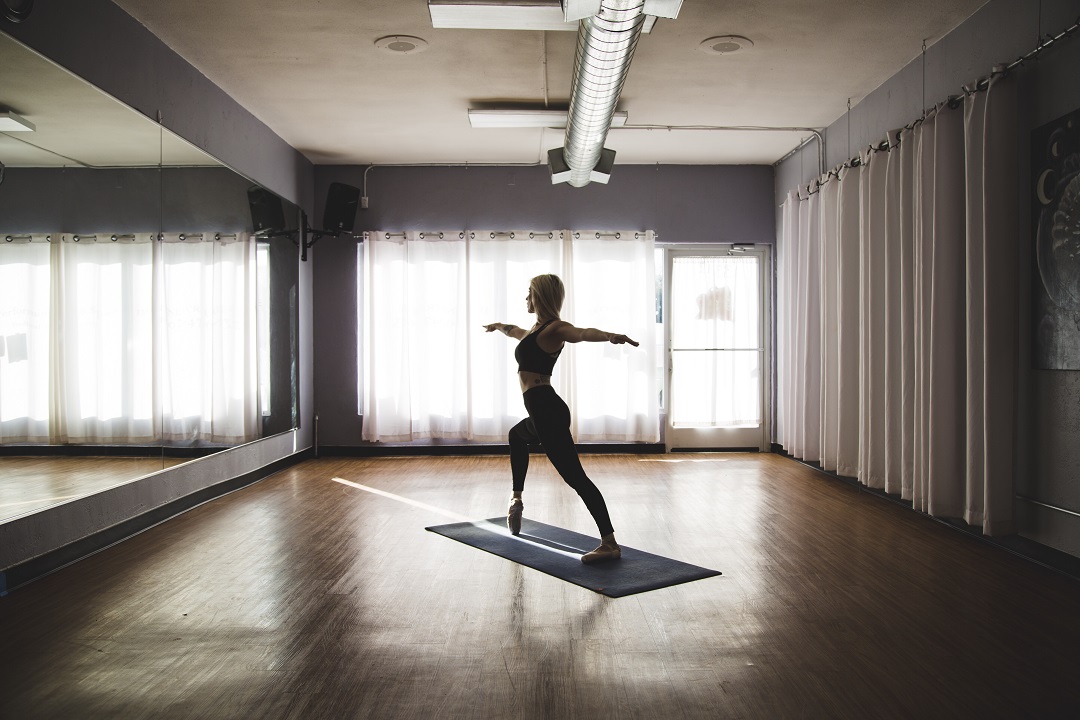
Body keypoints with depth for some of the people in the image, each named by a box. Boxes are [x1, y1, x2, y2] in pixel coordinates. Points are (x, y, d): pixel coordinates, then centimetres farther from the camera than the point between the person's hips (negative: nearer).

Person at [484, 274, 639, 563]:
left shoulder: (553, 328, -11)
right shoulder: (538, 329, 17)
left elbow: (582, 332, -34)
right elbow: (518, 332, 42)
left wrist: (609, 336, -55)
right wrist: (499, 326, 63)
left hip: (547, 411, -11)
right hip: (541, 412, 11)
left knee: (575, 476, -15)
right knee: (516, 436, 38)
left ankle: (609, 544, -19)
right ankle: (517, 499, 48)